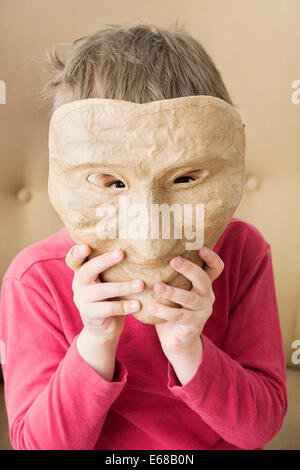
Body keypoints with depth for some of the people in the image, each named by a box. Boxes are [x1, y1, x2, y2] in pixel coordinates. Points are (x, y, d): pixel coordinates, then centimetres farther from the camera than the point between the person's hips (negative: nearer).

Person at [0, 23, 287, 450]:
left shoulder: (241, 251, -12)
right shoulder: (38, 277, -15)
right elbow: (39, 445, -14)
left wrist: (188, 351, -27)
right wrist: (97, 343, -28)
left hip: (222, 444, 2)